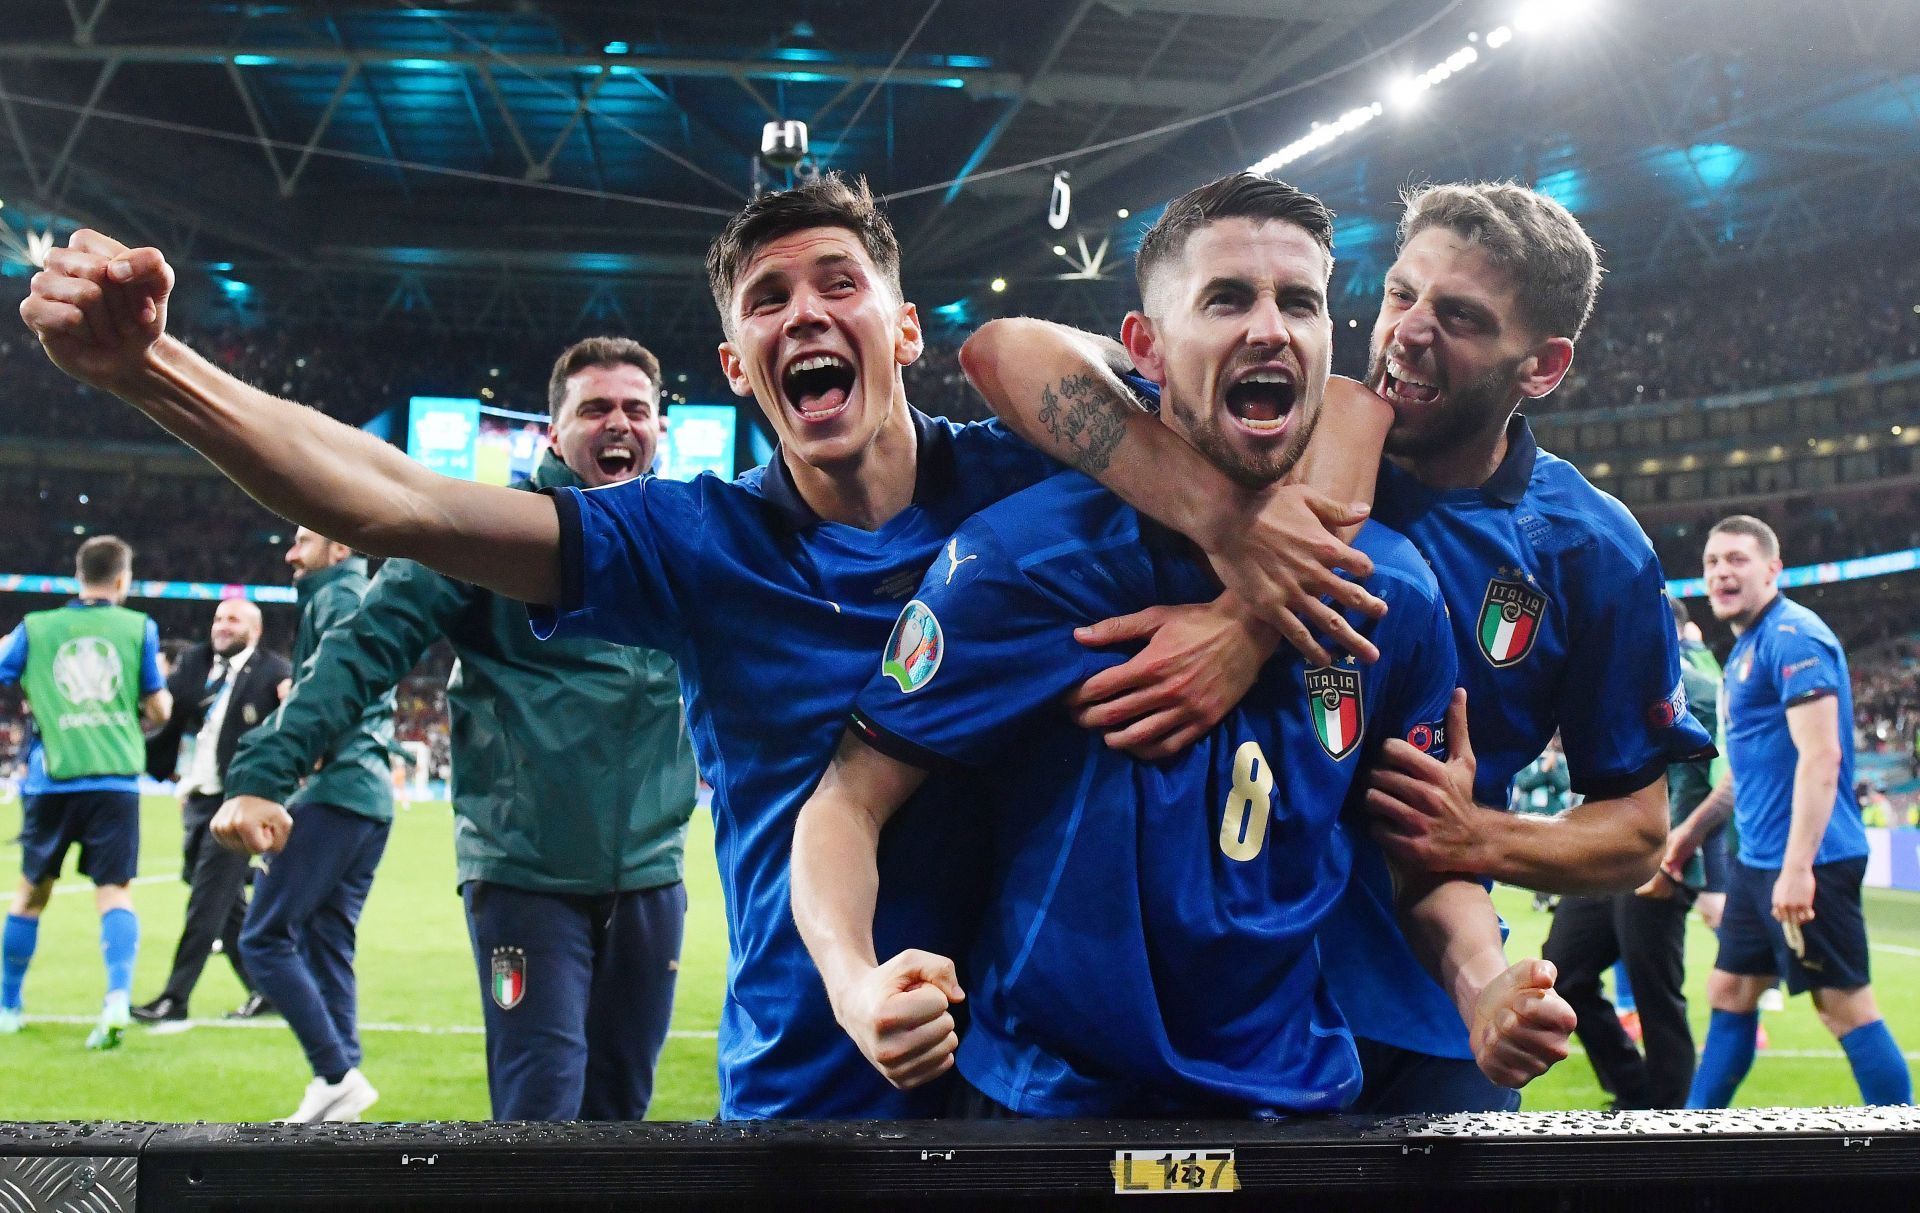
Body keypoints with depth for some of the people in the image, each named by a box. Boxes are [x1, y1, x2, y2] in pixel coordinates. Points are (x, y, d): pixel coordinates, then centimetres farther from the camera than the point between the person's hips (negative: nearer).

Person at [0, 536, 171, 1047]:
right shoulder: (139, 628, 3)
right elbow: (159, 709, 4)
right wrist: (144, 720, 27)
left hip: (50, 780, 2)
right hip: (116, 779, -1)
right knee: (114, 890, -1)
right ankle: (118, 996, -21)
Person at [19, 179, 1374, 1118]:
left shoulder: (1017, 485, -5)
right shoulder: (696, 543, -3)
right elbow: (395, 503, -11)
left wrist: (1225, 520, -36)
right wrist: (153, 367, -23)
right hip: (803, 1086, 1)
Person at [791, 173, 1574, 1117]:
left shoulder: (1392, 590, -3)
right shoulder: (1024, 557, -15)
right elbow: (851, 801, -13)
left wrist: (1482, 983, -12)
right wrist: (856, 986, -32)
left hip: (1295, 1095, 4)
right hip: (1045, 1100, -3)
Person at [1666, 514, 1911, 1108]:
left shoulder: (1792, 636, -14)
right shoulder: (1746, 648, 15)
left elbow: (1821, 756, -23)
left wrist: (1798, 868, -27)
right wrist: (1695, 826, 28)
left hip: (1805, 863, -10)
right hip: (1756, 860, 10)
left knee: (1846, 1006, -4)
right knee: (1729, 992, 14)